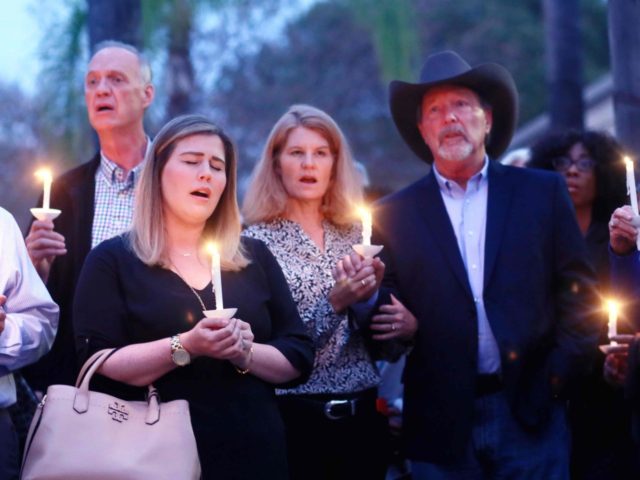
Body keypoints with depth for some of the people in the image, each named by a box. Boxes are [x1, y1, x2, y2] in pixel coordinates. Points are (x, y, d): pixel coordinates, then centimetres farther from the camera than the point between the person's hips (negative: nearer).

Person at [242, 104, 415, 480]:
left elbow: (380, 343, 9)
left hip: (363, 416, 4)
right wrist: (334, 303, -22)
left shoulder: (356, 234, 7)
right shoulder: (257, 241, -5)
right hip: (296, 417, -4)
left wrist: (369, 296, -9)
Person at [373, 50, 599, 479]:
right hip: (441, 422, 0)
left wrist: (559, 374, -4)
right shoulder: (394, 214, 5)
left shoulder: (543, 192, 5)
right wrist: (395, 325, -14)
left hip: (531, 410, 0)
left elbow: (579, 290, 5)